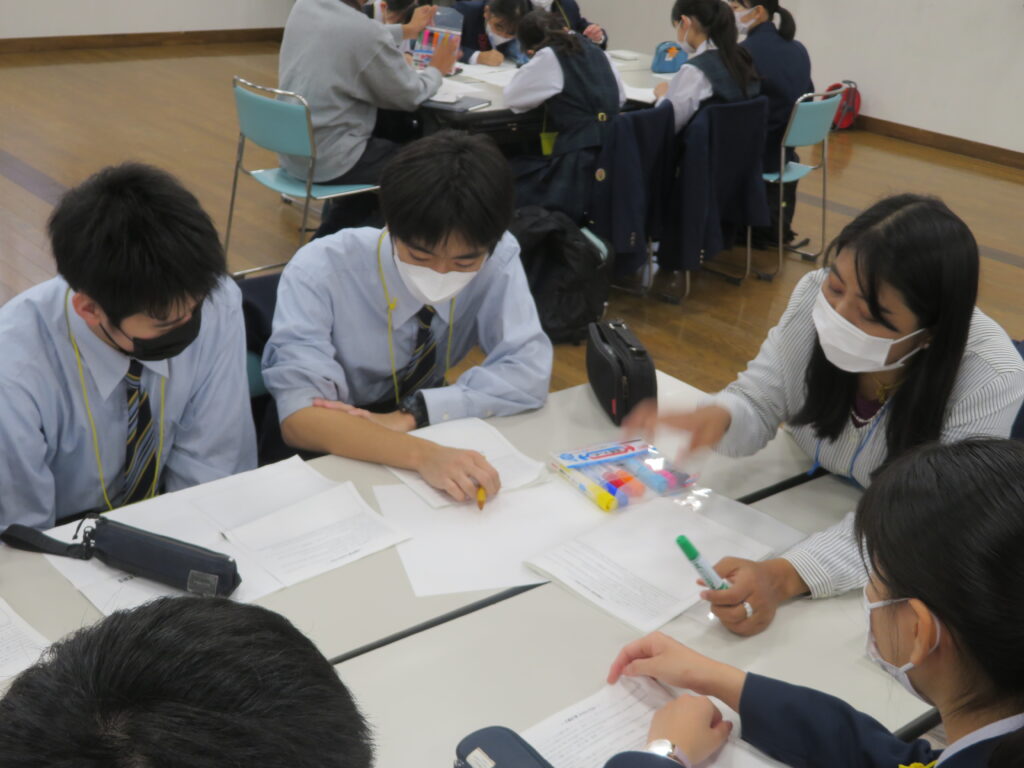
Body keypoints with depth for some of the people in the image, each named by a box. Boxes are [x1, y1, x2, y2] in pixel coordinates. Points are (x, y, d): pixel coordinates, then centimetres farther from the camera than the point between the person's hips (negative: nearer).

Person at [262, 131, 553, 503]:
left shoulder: (498, 258, -17)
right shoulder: (319, 271, -25)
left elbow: (528, 374, -18)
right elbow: (300, 417, -32)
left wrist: (411, 414, -28)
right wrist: (423, 454, -47)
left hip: (432, 435, 3)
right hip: (333, 458, -2)